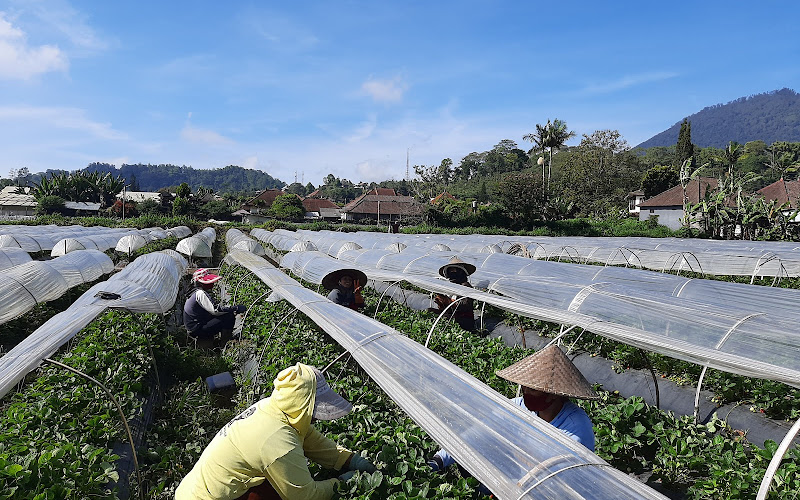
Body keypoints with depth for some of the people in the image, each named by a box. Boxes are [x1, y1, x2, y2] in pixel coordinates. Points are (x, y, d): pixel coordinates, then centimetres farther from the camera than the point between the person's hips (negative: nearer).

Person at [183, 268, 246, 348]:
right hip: (197, 329, -10)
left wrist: (233, 309, 4)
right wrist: (235, 308, -21)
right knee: (229, 316, -17)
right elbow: (215, 310, -24)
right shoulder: (200, 294, -16)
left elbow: (212, 308, 16)